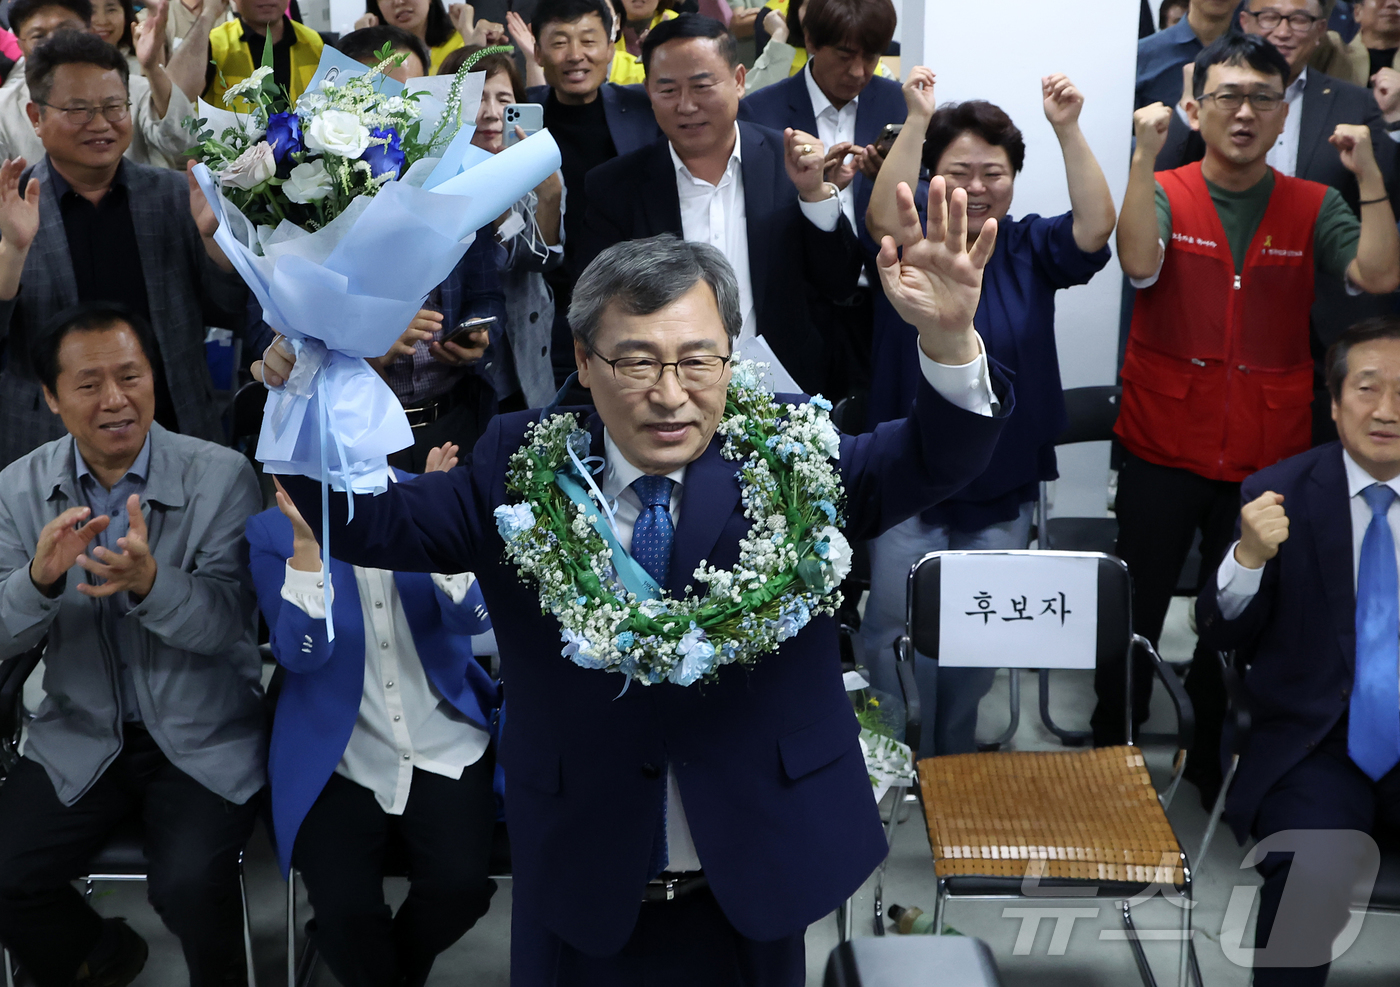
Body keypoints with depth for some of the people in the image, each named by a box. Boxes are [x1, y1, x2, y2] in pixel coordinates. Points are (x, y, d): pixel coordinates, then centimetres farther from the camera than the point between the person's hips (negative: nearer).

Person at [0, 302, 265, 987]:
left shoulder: (221, 477, -10)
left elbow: (225, 623, -15)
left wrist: (149, 582, -36)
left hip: (205, 737, -3)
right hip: (80, 736, 4)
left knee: (188, 886, -26)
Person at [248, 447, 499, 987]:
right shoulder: (271, 530, -2)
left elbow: (474, 619, -11)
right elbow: (300, 655, -13)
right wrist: (307, 543, -27)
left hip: (445, 746, 1)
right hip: (335, 758, -1)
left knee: (460, 884, -21)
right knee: (346, 911, -21)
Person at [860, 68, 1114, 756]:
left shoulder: (1030, 249, -1)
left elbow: (1095, 226, -19)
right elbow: (882, 219, -28)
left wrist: (1068, 130, -29)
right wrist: (917, 121, -35)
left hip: (1005, 487, 2)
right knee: (895, 635, 4)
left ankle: (956, 759, 35)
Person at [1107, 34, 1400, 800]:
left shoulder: (1313, 208, 4)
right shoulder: (1163, 193, 0)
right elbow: (1140, 263, -21)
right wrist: (1145, 156, -25)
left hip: (1267, 454, 2)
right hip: (1163, 447, -2)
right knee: (1136, 607, 6)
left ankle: (1209, 756, 30)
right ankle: (1110, 750, 23)